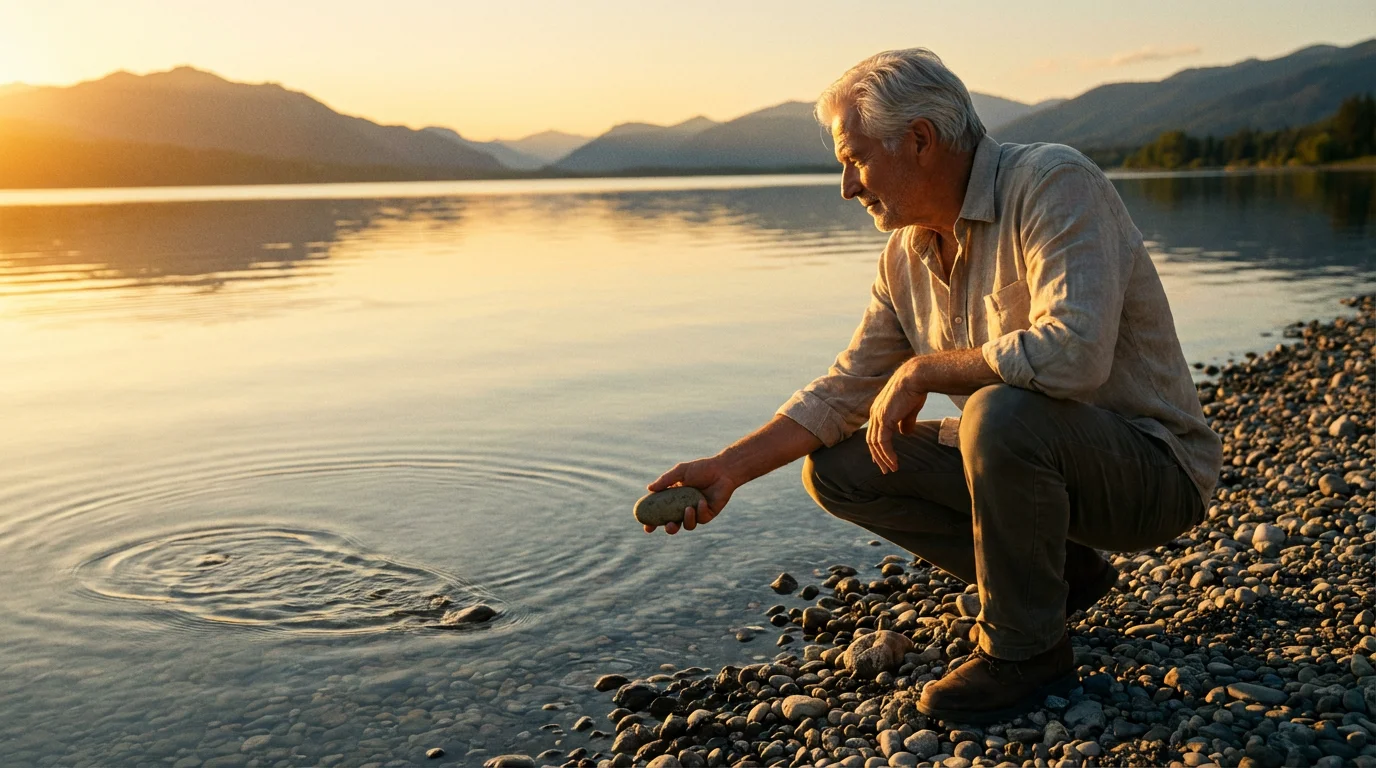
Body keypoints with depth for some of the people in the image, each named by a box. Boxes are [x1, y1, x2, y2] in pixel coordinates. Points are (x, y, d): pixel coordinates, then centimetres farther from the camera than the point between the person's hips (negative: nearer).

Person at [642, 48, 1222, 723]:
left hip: (1151, 466, -7)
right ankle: (1060, 574, 9)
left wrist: (923, 369, -23)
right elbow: (845, 389, 6)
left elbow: (1073, 350, -36)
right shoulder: (908, 253, 3)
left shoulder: (1052, 185, -21)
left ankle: (1028, 649, -12)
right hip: (1025, 455, 8)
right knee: (837, 468, -1)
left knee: (1000, 414, -37)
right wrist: (729, 468, -4)